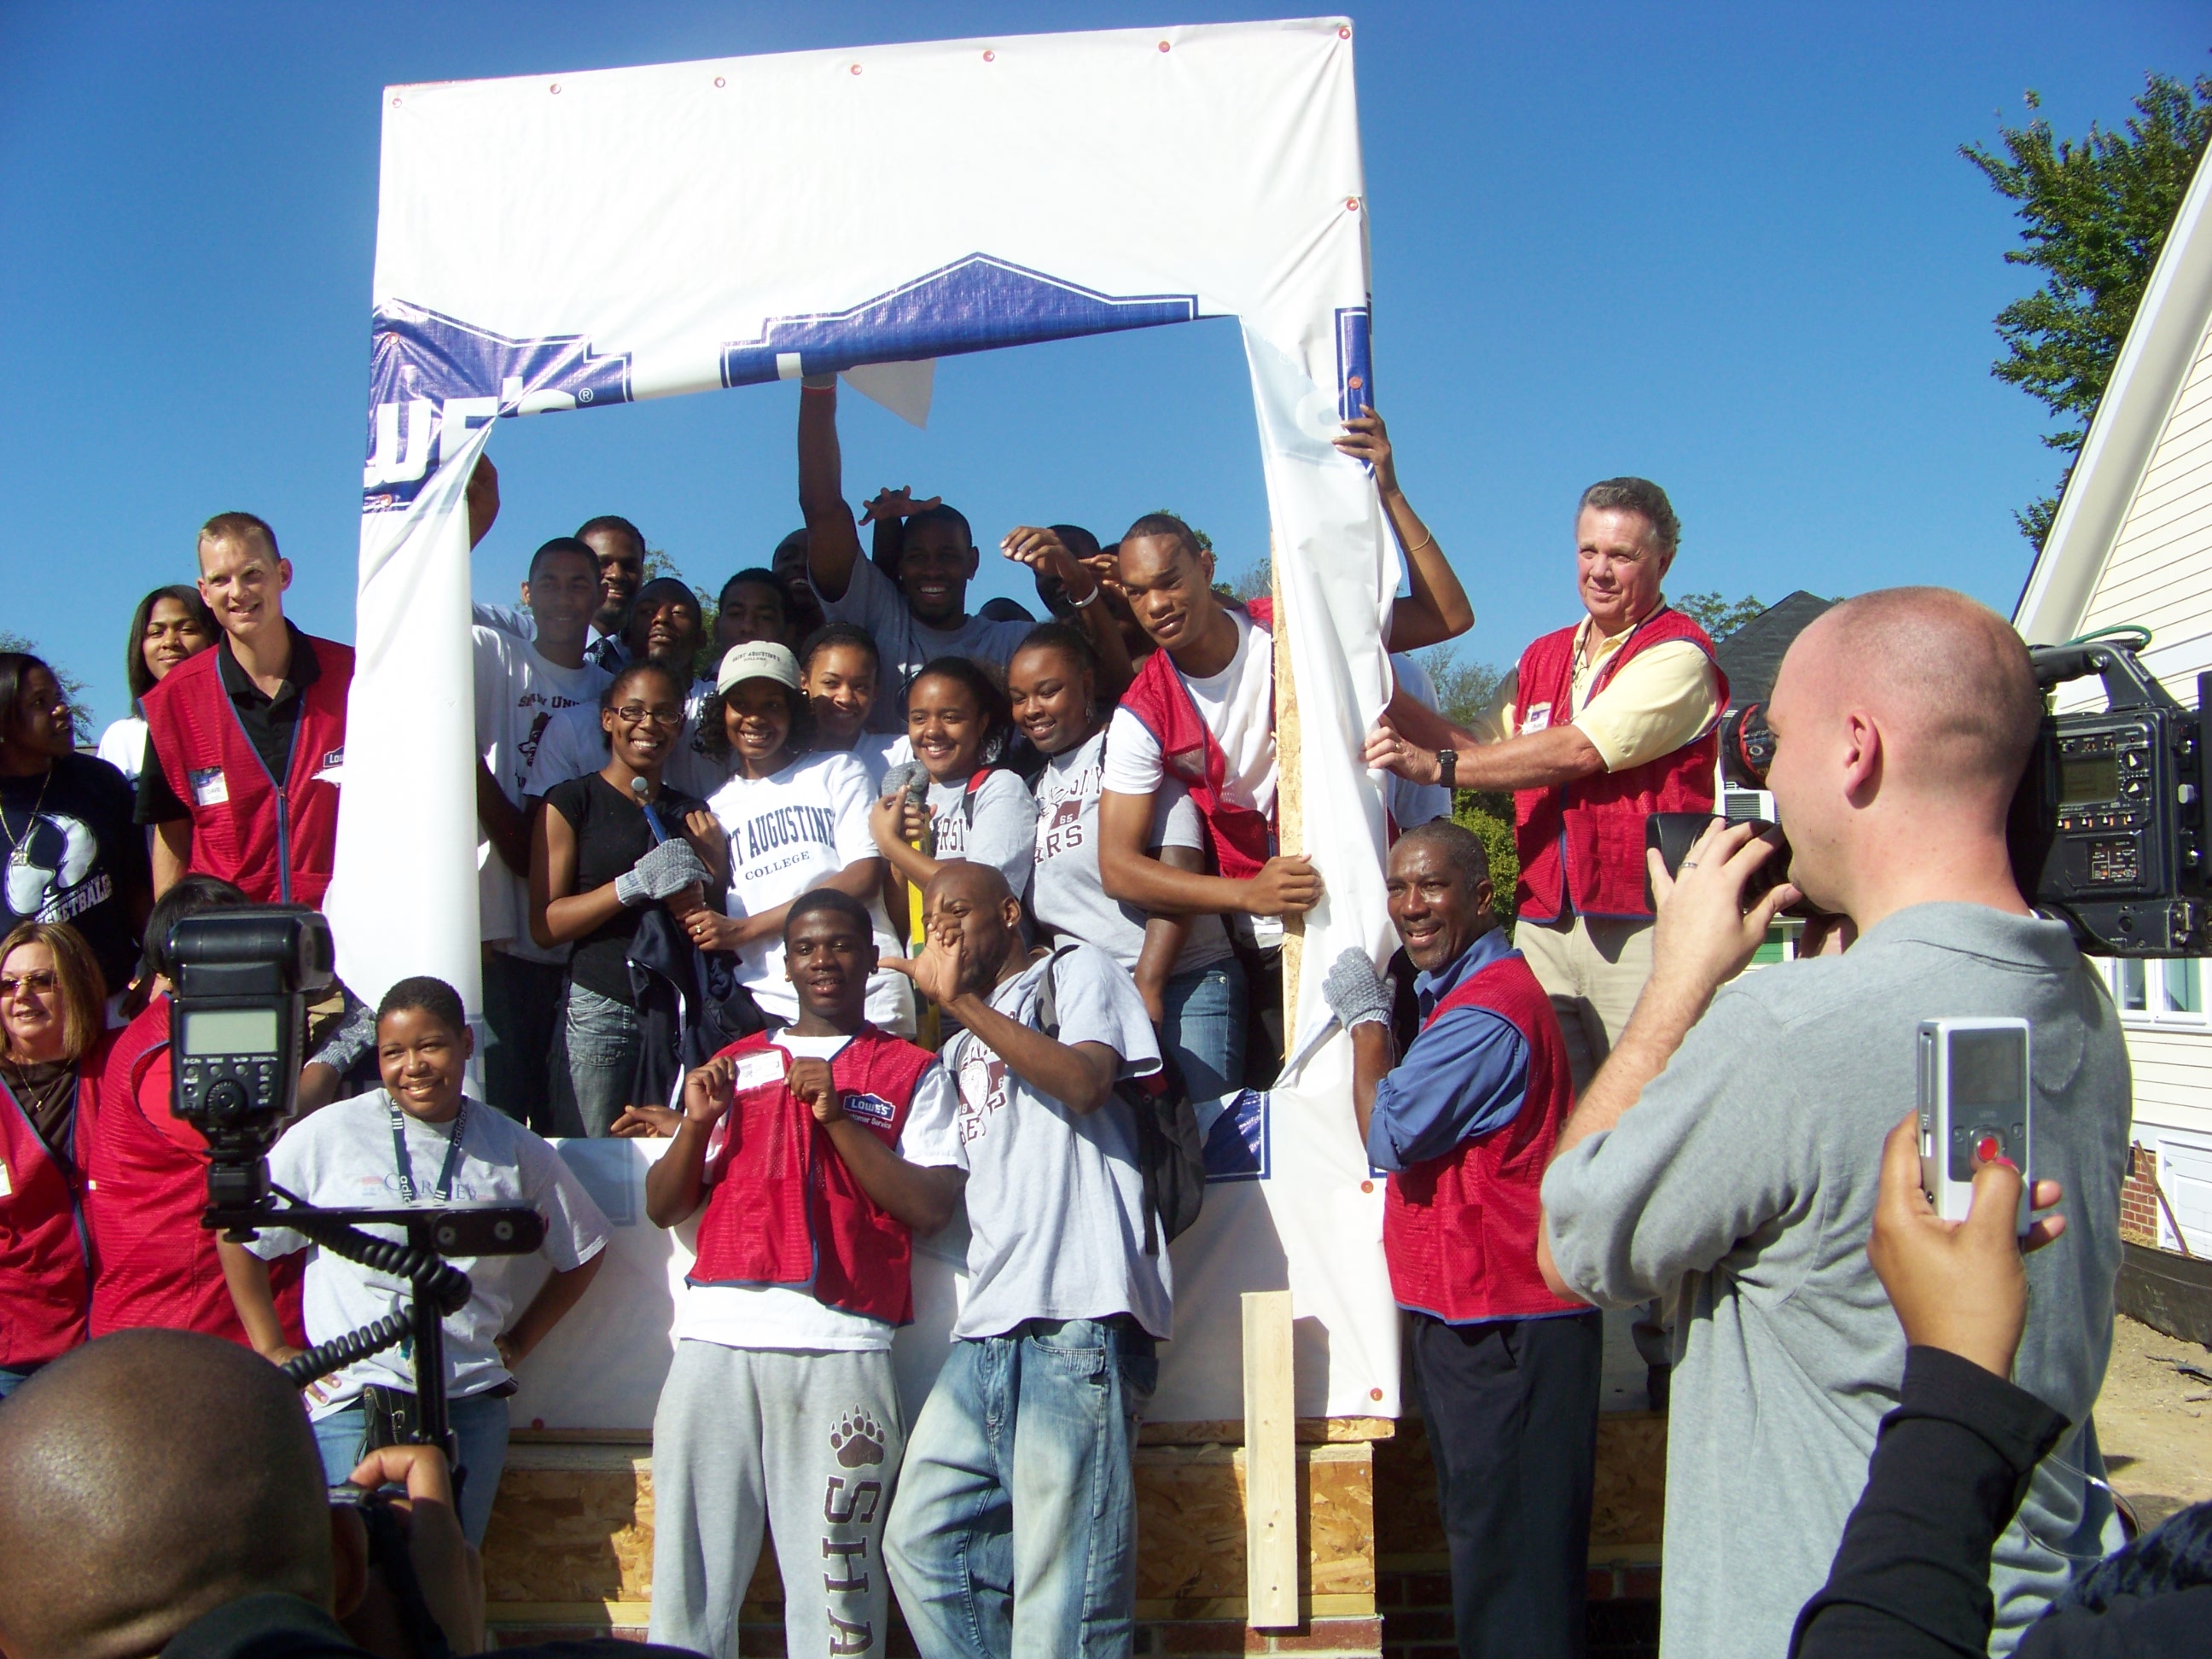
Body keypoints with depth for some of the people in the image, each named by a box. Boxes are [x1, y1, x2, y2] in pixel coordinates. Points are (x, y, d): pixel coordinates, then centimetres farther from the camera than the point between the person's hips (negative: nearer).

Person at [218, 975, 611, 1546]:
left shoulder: (515, 1151, 4)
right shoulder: (332, 1135, -2)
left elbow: (582, 1252, 17)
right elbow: (240, 1232, 7)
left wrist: (518, 1342, 10)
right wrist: (271, 1351, 4)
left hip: (472, 1407, 2)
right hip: (353, 1401, -2)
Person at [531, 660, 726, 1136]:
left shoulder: (693, 811, 15)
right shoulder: (570, 802, 3)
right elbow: (544, 925, -6)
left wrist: (699, 896, -1)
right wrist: (635, 885, -16)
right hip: (600, 1012, -3)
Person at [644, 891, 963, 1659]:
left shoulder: (911, 1071, 12)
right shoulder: (733, 1066, 22)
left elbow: (932, 1207, -1)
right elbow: (662, 1207, 19)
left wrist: (838, 1118, -8)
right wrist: (697, 1123, 2)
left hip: (842, 1345, -3)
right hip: (716, 1337, 3)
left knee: (835, 1573, -4)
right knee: (691, 1567, 1)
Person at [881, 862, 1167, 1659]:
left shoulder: (1077, 970, 9)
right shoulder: (962, 1048, 30)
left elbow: (1086, 1082, -11)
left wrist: (962, 1001, -8)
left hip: (1075, 1318, -8)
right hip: (990, 1324, 8)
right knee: (922, 1544, 3)